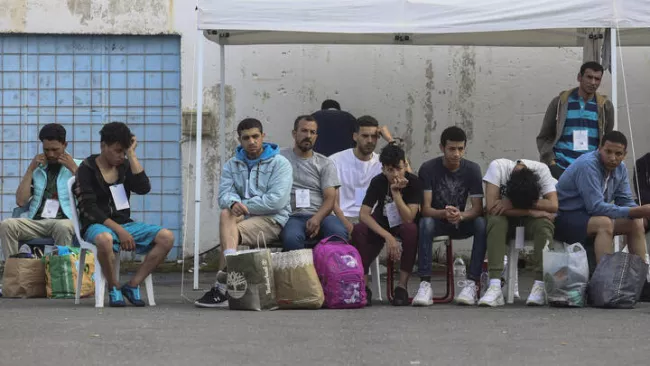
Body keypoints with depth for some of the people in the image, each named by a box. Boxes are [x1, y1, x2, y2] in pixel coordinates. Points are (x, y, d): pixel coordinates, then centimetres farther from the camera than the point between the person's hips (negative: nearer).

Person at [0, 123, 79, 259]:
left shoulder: (78, 166, 14)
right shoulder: (37, 168, 22)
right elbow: (21, 202, 11)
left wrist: (74, 169, -3)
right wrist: (30, 169, 8)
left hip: (64, 220, -3)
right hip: (36, 221, 3)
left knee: (64, 227, -40)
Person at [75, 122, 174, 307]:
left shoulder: (125, 166, 12)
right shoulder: (87, 170, -3)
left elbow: (144, 188, -7)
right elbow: (89, 209, -12)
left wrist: (131, 154, -6)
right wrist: (118, 230, -21)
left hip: (124, 224, 5)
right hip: (97, 226, -5)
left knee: (166, 237, -17)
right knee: (105, 239, -43)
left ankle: (132, 285, -12)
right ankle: (114, 288, -17)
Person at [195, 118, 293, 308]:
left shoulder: (280, 163, 1)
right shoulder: (232, 165, 18)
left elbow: (276, 201, -12)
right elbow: (224, 194, 3)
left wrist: (243, 205, -11)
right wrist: (233, 203, -22)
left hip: (272, 220, -4)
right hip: (244, 219, 4)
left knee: (230, 227, -29)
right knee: (226, 214, -31)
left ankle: (222, 287, -31)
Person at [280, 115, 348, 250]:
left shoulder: (325, 164, 16)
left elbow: (330, 198, 5)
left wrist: (317, 218, -15)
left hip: (320, 215, 2)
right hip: (293, 217, -2)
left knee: (339, 233, -33)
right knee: (292, 238, -38)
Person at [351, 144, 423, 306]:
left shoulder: (413, 182, -21)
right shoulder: (378, 182, -16)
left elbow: (408, 219, -27)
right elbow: (364, 214, -23)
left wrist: (396, 193, -36)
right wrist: (388, 236, -35)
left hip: (403, 225, -1)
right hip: (381, 225, 2)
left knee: (411, 230, -38)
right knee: (358, 230, -30)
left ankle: (402, 286, -30)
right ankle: (363, 286, -26)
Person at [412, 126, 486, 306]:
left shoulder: (472, 169, -8)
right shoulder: (428, 169, -13)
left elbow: (478, 208, -14)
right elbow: (425, 209, -18)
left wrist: (461, 215, -37)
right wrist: (444, 214, -40)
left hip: (462, 222, 2)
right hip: (436, 220, -2)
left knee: (482, 224, -30)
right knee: (425, 223, -36)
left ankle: (471, 284, -33)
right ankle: (425, 285, -40)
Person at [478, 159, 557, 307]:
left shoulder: (541, 169, -20)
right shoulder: (497, 167, -23)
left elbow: (554, 206, -29)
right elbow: (491, 207, -29)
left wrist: (512, 204, -33)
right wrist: (531, 212, -31)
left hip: (529, 222, 1)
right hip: (506, 218, 0)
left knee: (543, 223, -32)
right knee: (496, 221, -34)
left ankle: (540, 286, -33)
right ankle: (495, 287, -41)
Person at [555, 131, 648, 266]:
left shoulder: (620, 168, 1)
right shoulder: (588, 165, -26)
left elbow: (626, 202, 6)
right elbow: (596, 207, -31)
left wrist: (641, 211, -19)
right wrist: (635, 212, -32)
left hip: (590, 215, 9)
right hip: (565, 218, -9)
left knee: (636, 222, -1)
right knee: (604, 223, -34)